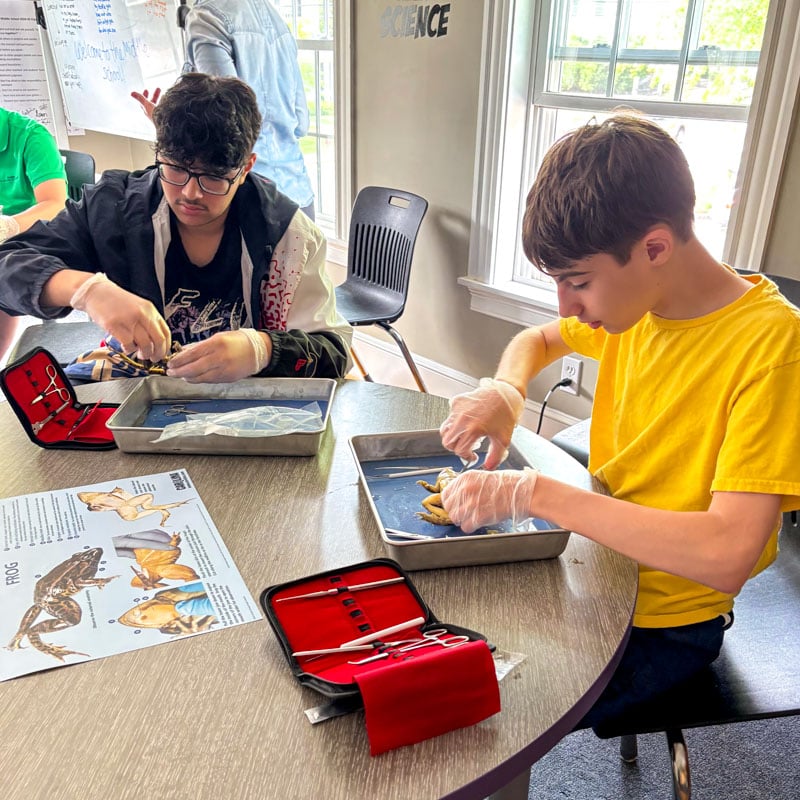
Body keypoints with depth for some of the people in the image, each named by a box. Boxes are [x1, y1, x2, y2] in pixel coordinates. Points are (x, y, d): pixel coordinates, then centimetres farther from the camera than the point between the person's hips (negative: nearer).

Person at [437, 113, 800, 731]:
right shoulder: (636, 302, -2)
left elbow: (728, 554, -32)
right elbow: (537, 340, 16)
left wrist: (533, 493, -30)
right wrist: (505, 390, -8)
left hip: (663, 623, -6)